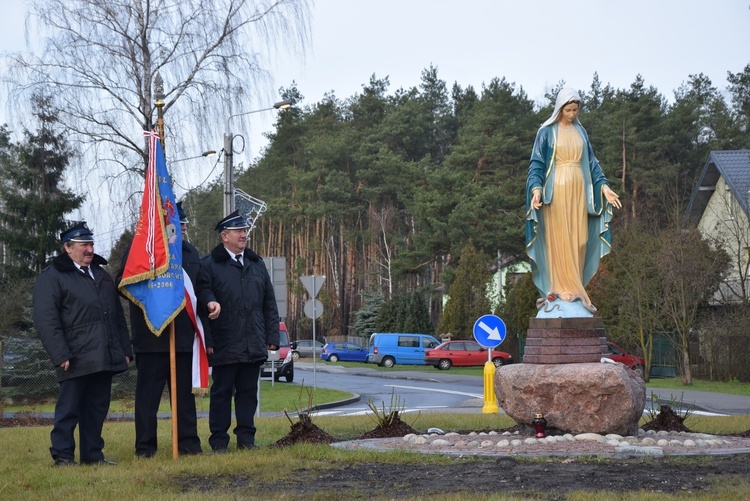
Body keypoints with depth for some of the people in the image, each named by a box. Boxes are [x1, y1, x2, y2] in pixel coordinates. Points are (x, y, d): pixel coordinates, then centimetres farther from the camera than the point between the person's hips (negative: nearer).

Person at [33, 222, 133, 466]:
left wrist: (125, 349, 15)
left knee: (98, 409, 9)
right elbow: (46, 321, -10)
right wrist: (61, 355, -17)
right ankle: (63, 456, 6)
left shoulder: (102, 275, 21)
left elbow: (118, 316, 22)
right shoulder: (51, 278, -2)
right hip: (76, 360, -6)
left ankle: (93, 454, 17)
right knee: (69, 409, -2)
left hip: (105, 359, 6)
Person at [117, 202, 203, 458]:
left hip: (184, 335, 5)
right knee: (148, 393, 0)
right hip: (152, 337, -5)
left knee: (185, 392, 8)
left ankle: (188, 442, 14)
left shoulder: (191, 252, 18)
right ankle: (145, 447, 6)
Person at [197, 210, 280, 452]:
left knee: (248, 391, 9)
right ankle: (219, 441, 8)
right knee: (221, 392, 2)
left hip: (253, 346, 5)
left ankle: (246, 437, 17)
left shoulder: (256, 264, 16)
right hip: (224, 346, -4)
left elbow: (269, 304, 16)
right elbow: (203, 298, -8)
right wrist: (208, 341, -16)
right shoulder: (209, 265, -1)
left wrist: (272, 336, 9)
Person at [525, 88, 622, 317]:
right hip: (556, 189, -5)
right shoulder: (546, 132, -1)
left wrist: (604, 186, 3)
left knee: (578, 239, 3)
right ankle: (560, 288, 0)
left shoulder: (581, 131, 13)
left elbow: (591, 162, 14)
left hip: (579, 190, 5)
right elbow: (536, 163, -4)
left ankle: (575, 288, 10)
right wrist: (536, 188, -20)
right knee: (558, 238, -4)